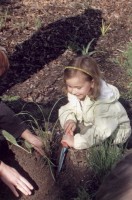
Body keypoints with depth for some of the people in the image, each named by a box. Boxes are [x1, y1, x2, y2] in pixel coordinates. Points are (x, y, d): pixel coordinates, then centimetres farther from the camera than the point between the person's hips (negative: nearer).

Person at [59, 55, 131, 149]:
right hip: (90, 126, 6)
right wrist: (70, 120, -32)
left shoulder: (104, 102, -37)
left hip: (114, 132, -6)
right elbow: (67, 110, -8)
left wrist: (76, 141, -49)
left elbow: (100, 132, -45)